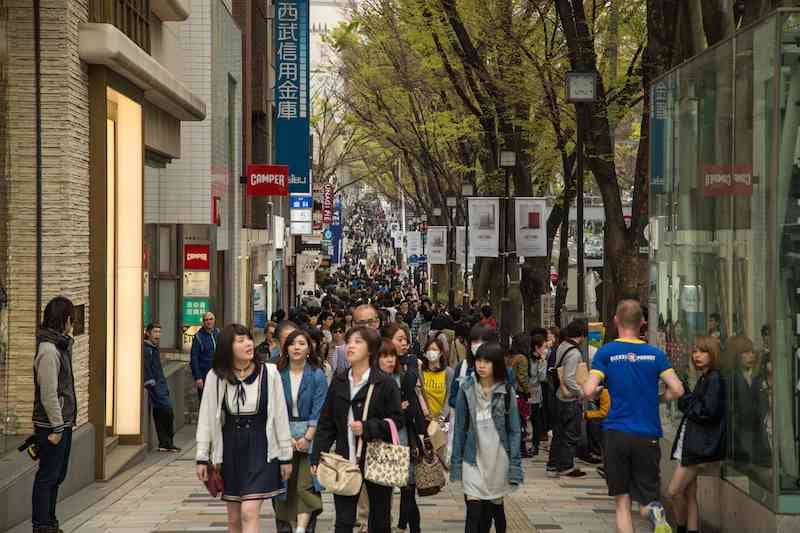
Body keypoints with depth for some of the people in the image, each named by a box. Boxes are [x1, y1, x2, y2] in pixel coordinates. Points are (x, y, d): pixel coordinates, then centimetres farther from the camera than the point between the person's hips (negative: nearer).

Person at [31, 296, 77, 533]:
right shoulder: (48, 350, -19)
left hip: (63, 423, 10)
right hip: (52, 425, -10)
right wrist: (57, 427, -19)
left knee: (57, 475, 17)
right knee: (47, 476, -2)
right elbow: (49, 394, -21)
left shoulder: (60, 345, 13)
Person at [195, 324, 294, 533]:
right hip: (229, 448, 3)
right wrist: (202, 457, 1)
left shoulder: (269, 373, -6)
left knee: (249, 513, -13)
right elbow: (206, 418, 3)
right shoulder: (215, 377, -3)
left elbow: (280, 416, -1)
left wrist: (286, 455, 1)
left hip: (260, 448, -3)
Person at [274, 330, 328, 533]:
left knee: (305, 485, -11)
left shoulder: (317, 375, -2)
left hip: (310, 434, -2)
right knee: (285, 484, 3)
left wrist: (307, 438, -14)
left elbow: (318, 410, -6)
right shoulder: (279, 375, 2)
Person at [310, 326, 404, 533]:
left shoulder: (385, 383, -5)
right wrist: (317, 457, 1)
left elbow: (397, 420, -6)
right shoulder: (338, 382, 7)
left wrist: (367, 428, -18)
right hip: (345, 461, 3)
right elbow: (325, 423, 9)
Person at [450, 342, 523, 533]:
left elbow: (514, 430, -2)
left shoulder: (506, 392, -3)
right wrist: (456, 462, 1)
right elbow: (459, 427, 2)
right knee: (474, 513, -9)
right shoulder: (466, 389, -2)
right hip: (473, 460, 0)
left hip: (498, 460, 0)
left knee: (494, 508, 12)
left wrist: (514, 466, -7)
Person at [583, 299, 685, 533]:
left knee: (622, 503, 8)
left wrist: (581, 380, 12)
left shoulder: (606, 352, -2)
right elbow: (677, 390, -3)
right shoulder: (655, 353, 4)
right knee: (647, 500, 9)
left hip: (616, 434, -1)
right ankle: (654, 512, -25)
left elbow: (589, 391, -11)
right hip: (648, 435, 1)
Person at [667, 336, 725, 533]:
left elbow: (708, 411, -19)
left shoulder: (715, 378, -11)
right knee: (689, 495, 9)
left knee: (674, 492, -9)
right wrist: (688, 401, -1)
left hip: (700, 446, -9)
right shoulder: (703, 378, 17)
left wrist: (686, 400, -7)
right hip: (690, 443, 9)